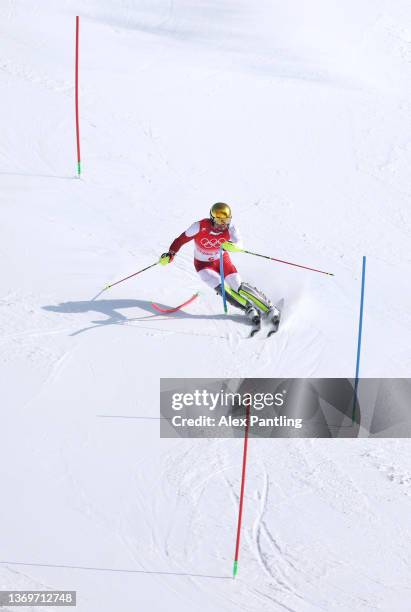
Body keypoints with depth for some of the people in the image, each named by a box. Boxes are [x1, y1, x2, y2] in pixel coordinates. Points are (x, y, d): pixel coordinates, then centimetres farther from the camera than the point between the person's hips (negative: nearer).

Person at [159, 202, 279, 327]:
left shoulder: (229, 226, -23)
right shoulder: (200, 227, -28)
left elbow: (238, 243, -33)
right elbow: (181, 239, -16)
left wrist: (231, 246, -55)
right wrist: (170, 254, -23)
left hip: (222, 260, 1)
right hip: (203, 265, -1)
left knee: (239, 286, -15)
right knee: (222, 288, -23)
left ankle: (269, 308, -10)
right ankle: (249, 309, -14)